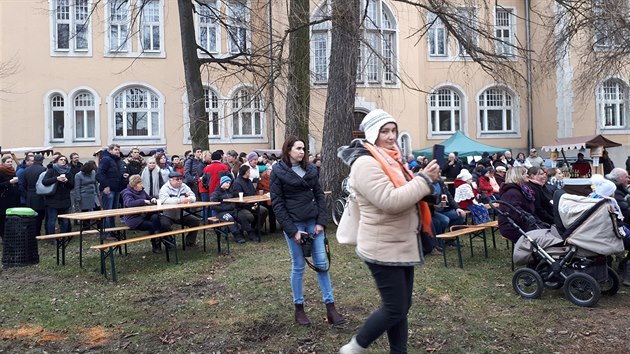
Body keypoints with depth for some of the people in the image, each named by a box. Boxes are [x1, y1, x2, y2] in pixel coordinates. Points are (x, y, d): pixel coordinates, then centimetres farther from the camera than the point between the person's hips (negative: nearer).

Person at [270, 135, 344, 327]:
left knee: (322, 263, 2)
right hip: (293, 223, -4)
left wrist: (321, 222, -4)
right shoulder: (278, 172, -5)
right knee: (298, 266, 4)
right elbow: (277, 204, -8)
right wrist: (292, 231, -12)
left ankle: (330, 308, 9)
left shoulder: (310, 169, 8)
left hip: (313, 221, 4)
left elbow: (319, 195, 8)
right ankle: (299, 309, 19)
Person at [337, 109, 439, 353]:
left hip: (401, 245, 9)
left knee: (401, 306, 15)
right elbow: (390, 201, -28)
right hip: (383, 249, -9)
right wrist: (424, 179, -21)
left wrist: (426, 180, 2)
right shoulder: (366, 163, -18)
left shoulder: (390, 159, 13)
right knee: (395, 309, -1)